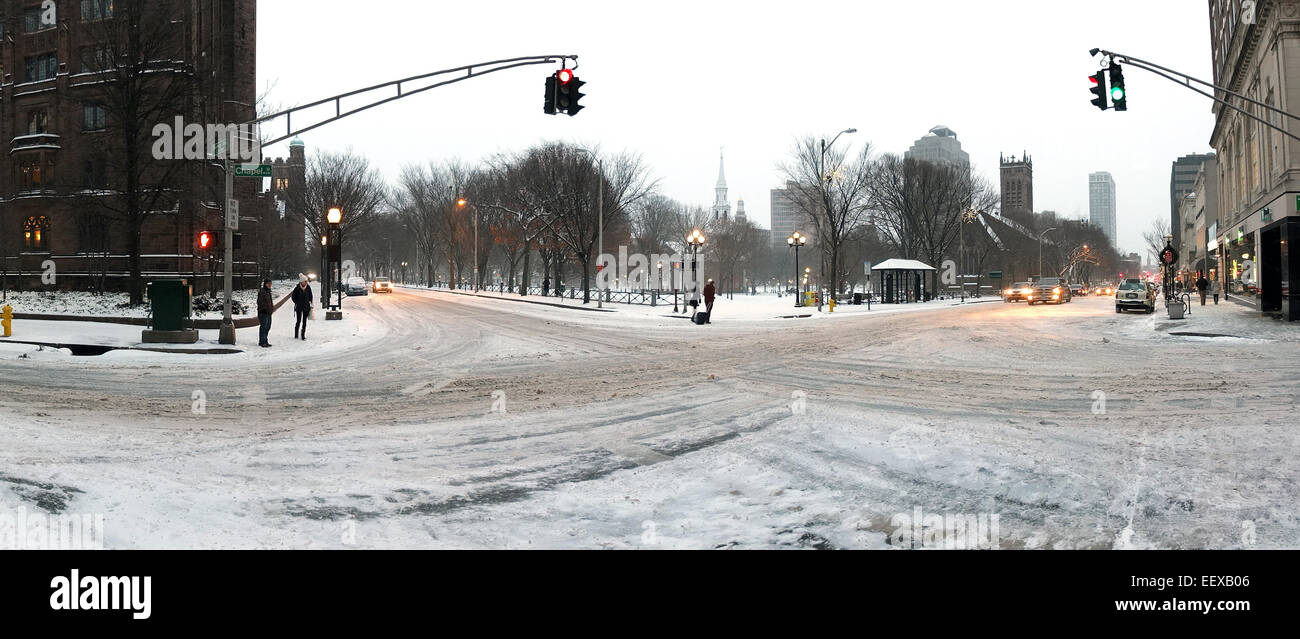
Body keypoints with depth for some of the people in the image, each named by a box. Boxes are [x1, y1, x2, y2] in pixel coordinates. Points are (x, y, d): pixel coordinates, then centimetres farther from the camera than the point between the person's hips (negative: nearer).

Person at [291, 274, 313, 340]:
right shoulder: (297, 288, -11)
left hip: (306, 307, 2)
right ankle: (296, 335, 20)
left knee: (304, 322, 1)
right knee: (298, 321, 2)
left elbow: (310, 296, 11)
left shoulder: (308, 287, -3)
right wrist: (296, 303, -1)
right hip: (299, 307, -2)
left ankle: (303, 336, 6)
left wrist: (310, 302, 5)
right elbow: (293, 296, 2)